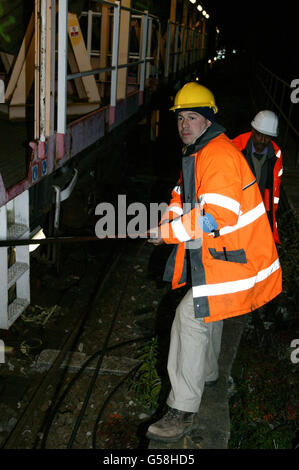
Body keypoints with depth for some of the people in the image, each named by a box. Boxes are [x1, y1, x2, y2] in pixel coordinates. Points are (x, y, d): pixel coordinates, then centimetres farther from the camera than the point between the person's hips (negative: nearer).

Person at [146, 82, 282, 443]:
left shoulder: (219, 156, -22)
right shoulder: (196, 154, 12)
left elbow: (219, 216, -32)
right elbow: (183, 198, 18)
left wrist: (168, 232, -25)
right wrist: (168, 220, -4)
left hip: (233, 257, -11)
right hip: (214, 252, 11)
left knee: (191, 315, -14)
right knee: (207, 309, 25)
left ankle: (183, 412, -5)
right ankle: (206, 373, 49)